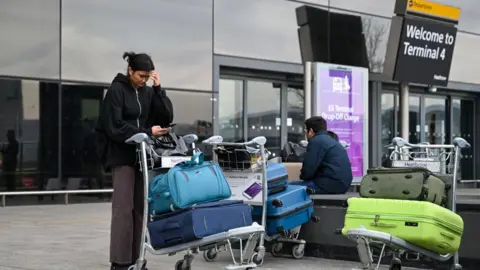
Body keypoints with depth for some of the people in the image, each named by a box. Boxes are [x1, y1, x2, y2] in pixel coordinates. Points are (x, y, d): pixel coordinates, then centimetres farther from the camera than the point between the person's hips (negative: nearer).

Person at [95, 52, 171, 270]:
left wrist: (158, 89, -7)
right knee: (124, 208, -8)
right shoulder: (117, 90, -8)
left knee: (140, 208, 4)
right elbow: (115, 127, -16)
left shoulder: (148, 92, 9)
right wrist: (148, 132, -22)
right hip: (122, 155, -6)